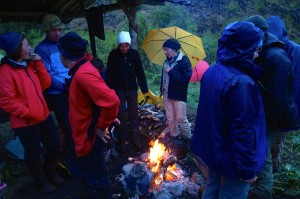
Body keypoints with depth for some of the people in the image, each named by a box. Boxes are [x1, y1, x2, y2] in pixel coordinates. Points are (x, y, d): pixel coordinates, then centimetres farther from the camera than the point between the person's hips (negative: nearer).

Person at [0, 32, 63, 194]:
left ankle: (50, 172, 44)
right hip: (25, 122, -7)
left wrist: (38, 64, -5)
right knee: (34, 153, 12)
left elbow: (46, 84, 5)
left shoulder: (30, 64, 7)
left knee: (54, 146, 17)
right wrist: (29, 113, -17)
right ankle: (41, 181, 37)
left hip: (44, 115, 7)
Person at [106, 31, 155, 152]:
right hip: (119, 91, -1)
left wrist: (145, 90, -3)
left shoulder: (134, 54, -5)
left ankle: (136, 138, 26)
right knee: (121, 117, 5)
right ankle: (122, 141, 18)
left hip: (132, 90, 2)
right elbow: (110, 75, -8)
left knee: (134, 115, 12)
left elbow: (140, 73, -2)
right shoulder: (113, 55, -9)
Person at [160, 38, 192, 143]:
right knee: (170, 118, 15)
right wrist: (162, 89, 18)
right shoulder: (167, 61, 9)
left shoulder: (184, 60, -12)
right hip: (167, 94, 7)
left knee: (181, 118, 2)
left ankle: (187, 137, 22)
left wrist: (171, 71, -22)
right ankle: (174, 135, 34)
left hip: (179, 95, -6)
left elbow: (186, 78, -24)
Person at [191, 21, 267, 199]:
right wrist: (248, 168, -17)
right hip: (231, 157, -8)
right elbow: (243, 132, -25)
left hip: (213, 148, 8)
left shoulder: (213, 71, -1)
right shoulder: (241, 82, -28)